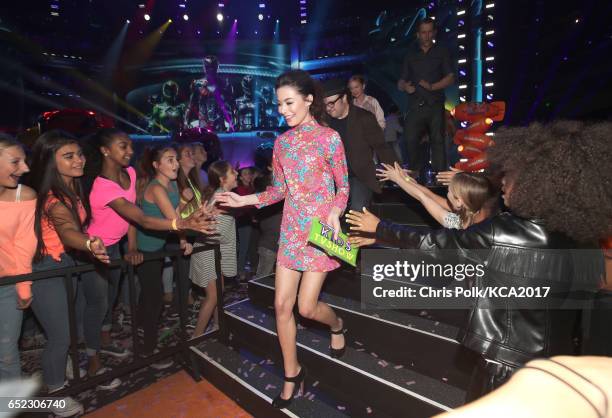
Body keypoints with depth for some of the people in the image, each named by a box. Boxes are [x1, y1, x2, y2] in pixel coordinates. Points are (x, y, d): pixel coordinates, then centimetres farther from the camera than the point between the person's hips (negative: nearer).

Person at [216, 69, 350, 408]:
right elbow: (279, 189, 10)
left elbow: (343, 187, -3)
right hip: (291, 231, 5)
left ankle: (336, 325, 37)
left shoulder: (329, 137, -7)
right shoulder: (282, 141, 8)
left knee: (306, 307, 0)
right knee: (282, 305, 5)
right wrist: (245, 200, -1)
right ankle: (292, 374, 26)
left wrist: (334, 214, -22)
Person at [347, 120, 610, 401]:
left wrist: (379, 229, -1)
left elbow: (432, 242, -15)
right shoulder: (586, 242, -6)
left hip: (508, 364, -6)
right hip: (557, 364, 6)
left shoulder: (502, 233, -24)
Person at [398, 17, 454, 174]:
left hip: (435, 105, 0)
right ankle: (416, 173, -1)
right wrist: (405, 86, -8)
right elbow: (401, 83, 17)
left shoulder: (442, 52, 15)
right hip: (415, 105, 1)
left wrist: (432, 86, -14)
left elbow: (450, 78, 4)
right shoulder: (410, 56, 21)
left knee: (437, 141, -4)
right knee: (410, 139, -16)